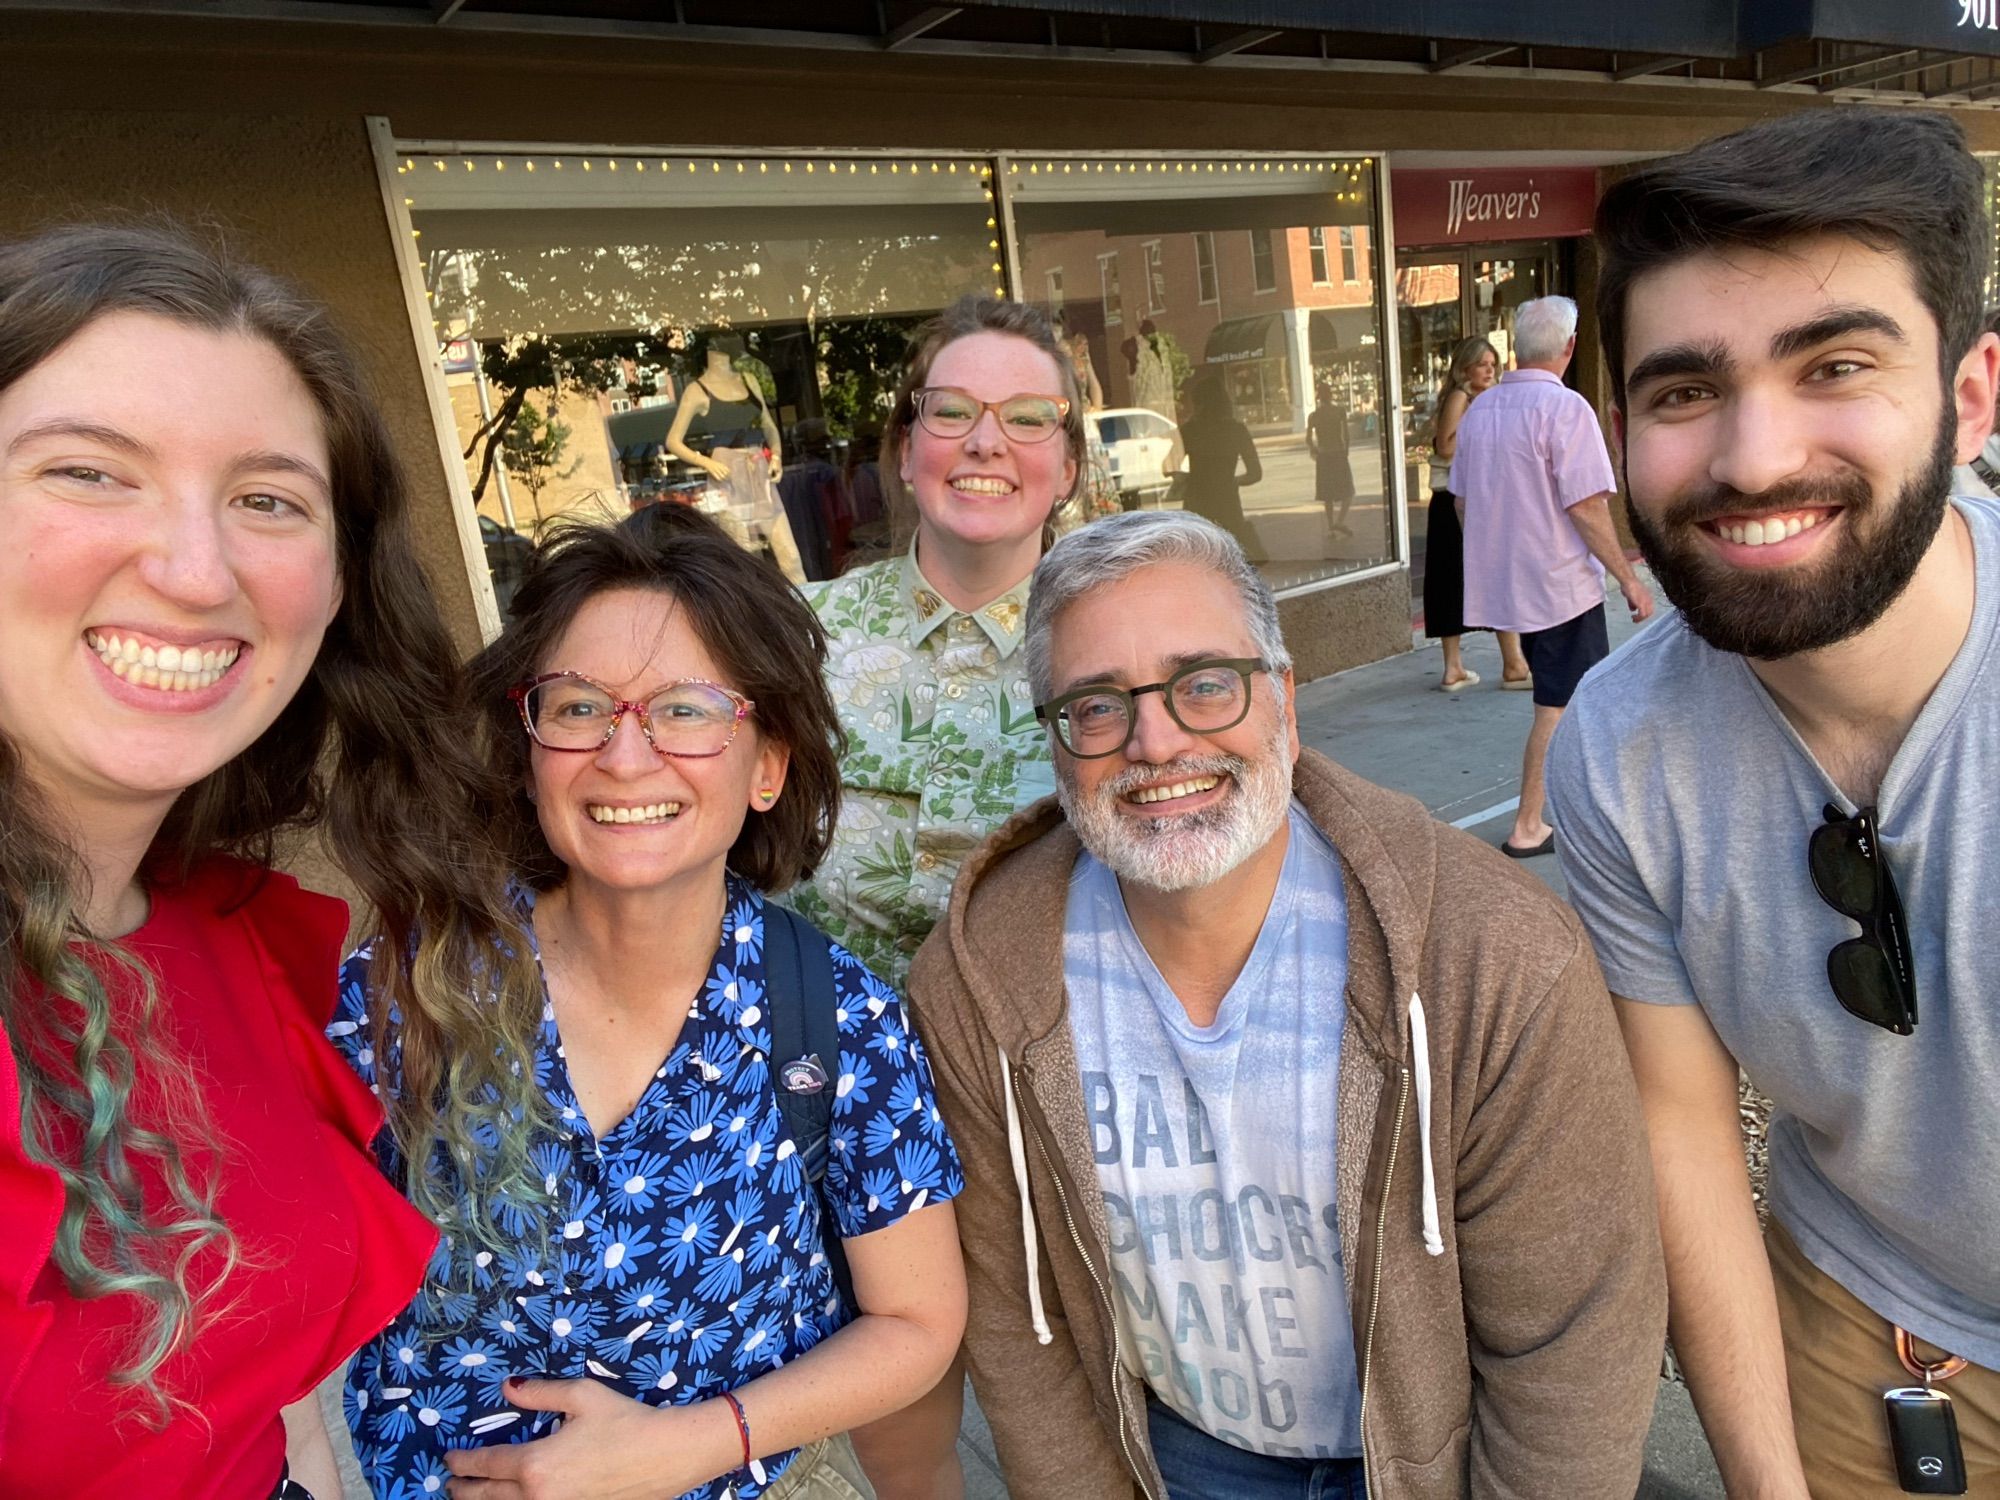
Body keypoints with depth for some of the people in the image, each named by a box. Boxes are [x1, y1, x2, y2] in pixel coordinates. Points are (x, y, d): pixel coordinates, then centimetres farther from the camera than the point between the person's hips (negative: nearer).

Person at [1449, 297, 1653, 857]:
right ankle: (1528, 828, 5)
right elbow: (1586, 508, -19)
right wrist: (1630, 580, -11)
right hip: (1562, 585, -8)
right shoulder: (1564, 408, -15)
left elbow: (1463, 503, 13)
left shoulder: (1479, 409, 7)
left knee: (1557, 699, 21)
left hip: (1501, 582, 8)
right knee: (1560, 709, 1)